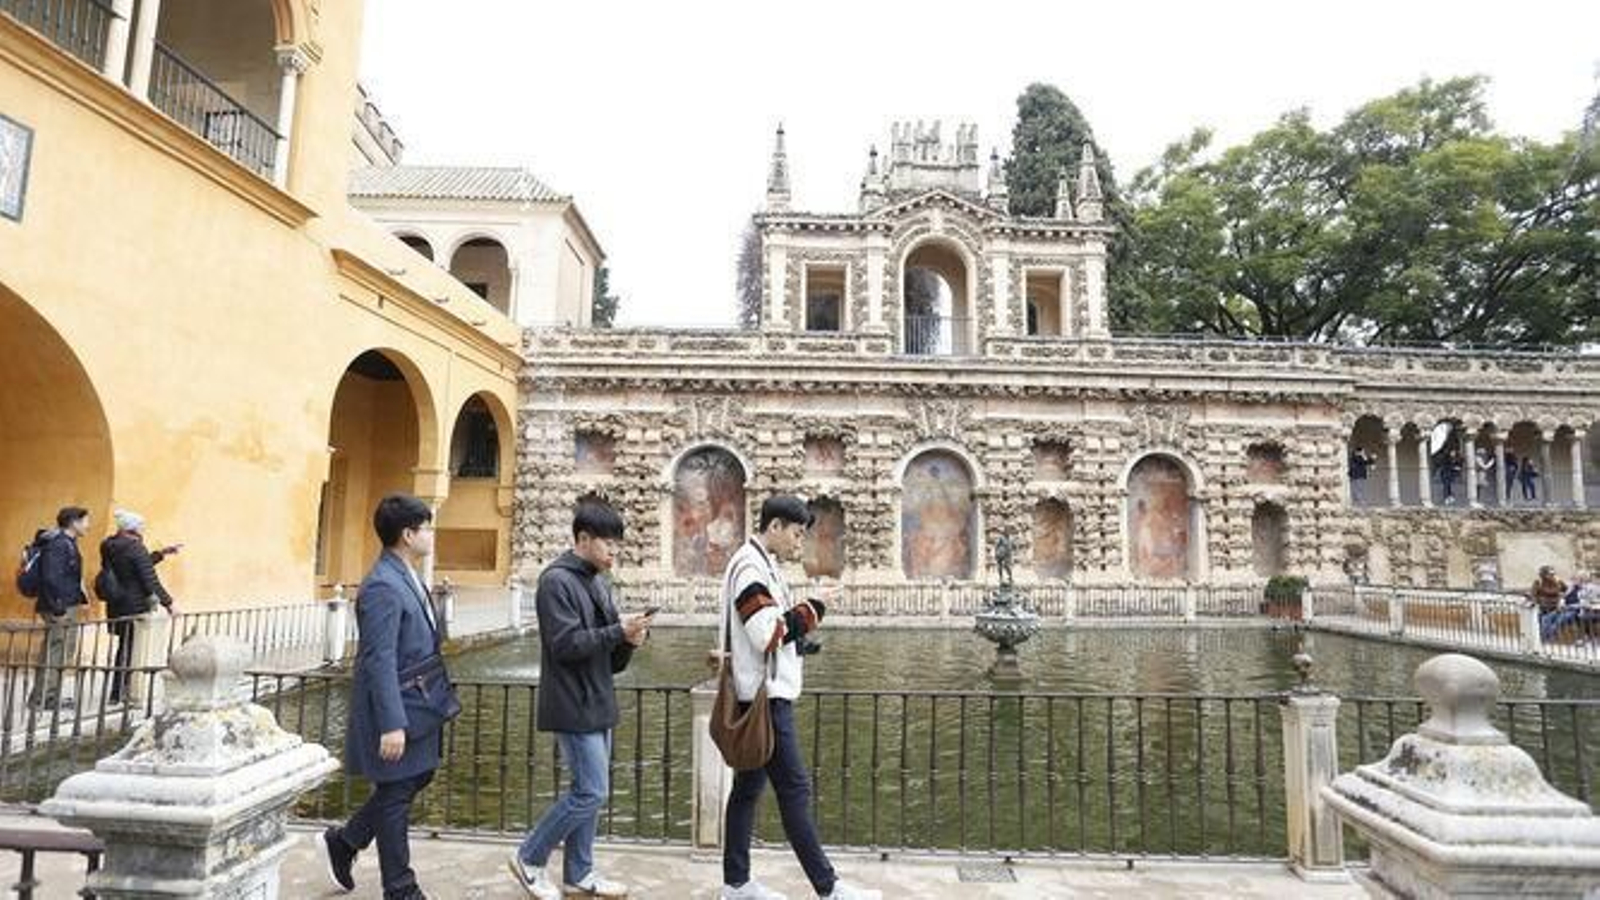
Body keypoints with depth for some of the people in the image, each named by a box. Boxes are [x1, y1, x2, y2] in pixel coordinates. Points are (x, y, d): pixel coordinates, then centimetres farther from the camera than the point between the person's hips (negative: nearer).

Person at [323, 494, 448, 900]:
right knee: (395, 795, 5)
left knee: (415, 779, 20)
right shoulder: (383, 587, -23)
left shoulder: (406, 578, 8)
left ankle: (344, 841, 37)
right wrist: (391, 725, -25)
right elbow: (380, 662, -25)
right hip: (396, 712, -10)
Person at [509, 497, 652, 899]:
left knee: (589, 791, 13)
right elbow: (566, 644, -21)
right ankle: (529, 858, 12)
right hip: (573, 705, -9)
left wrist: (629, 640, -5)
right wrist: (619, 632, -21)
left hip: (598, 703, 9)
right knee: (592, 791, -6)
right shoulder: (557, 580, -13)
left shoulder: (597, 582, 13)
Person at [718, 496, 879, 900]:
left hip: (766, 695, 10)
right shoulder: (750, 567, -17)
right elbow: (767, 635, -23)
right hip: (765, 696, -10)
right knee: (794, 789, -4)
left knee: (748, 787, 14)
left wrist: (798, 623, 3)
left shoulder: (761, 564, 15)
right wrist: (808, 613, -12)